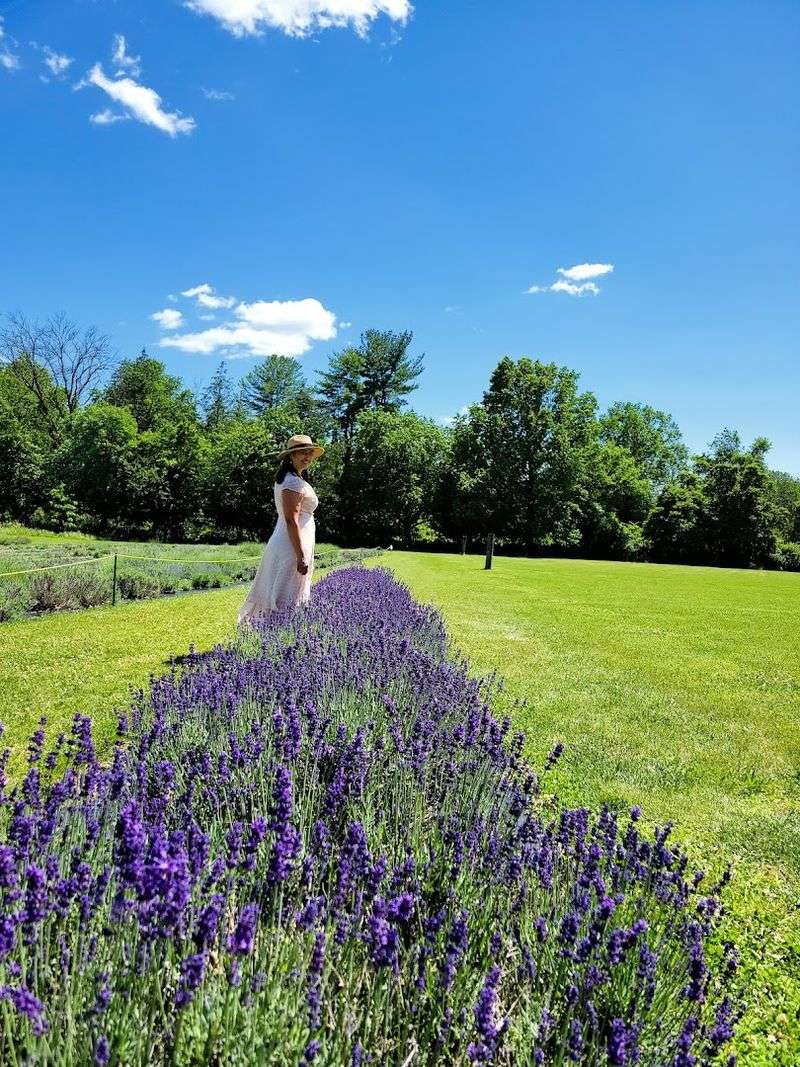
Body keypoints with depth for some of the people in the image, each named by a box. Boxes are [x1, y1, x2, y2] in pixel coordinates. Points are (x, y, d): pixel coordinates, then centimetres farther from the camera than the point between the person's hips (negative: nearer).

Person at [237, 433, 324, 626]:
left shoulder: (285, 479, 17)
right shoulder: (294, 482, -15)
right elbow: (291, 520, -21)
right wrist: (301, 557, -23)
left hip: (281, 543, 10)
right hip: (293, 546, -10)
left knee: (276, 595, 14)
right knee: (287, 600, -7)